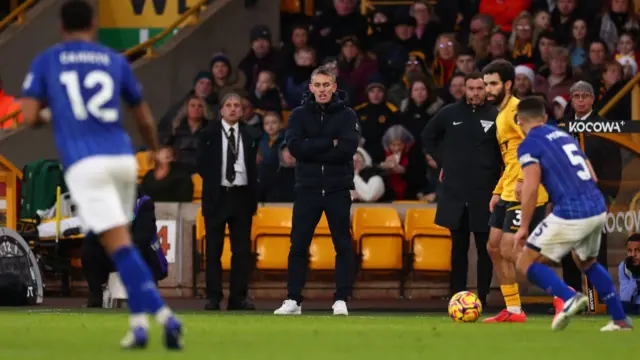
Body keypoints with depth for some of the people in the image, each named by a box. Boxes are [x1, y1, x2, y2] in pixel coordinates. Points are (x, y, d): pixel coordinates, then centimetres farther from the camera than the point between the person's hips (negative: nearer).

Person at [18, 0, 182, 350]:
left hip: (84, 164, -3)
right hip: (123, 159, 3)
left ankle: (164, 315, -23)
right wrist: (156, 152, 37)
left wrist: (47, 116, 25)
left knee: (121, 246, -9)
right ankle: (138, 322, 10)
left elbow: (29, 117, 1)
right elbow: (145, 120, 19)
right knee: (121, 244, 20)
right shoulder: (115, 61, 15)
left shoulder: (45, 62, 10)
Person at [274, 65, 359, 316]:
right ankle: (293, 300, 6)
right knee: (298, 246, 1)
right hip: (307, 189, 1)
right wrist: (330, 144, -13)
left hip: (337, 189, -1)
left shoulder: (347, 115, 4)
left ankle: (341, 300, 3)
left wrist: (312, 151, -13)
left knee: (343, 245, -1)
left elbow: (347, 148, -13)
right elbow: (295, 146, -9)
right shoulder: (299, 115, 8)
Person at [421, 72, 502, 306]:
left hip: (485, 192, -3)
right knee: (458, 246, 9)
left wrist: (500, 174, -7)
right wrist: (440, 162, 14)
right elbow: (427, 137, 21)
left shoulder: (496, 117, -5)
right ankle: (457, 295, 13)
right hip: (455, 191, 3)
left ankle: (482, 297, 5)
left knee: (484, 247, 1)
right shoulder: (450, 114, 6)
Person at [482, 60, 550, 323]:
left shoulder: (516, 110, -12)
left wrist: (523, 180, -32)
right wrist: (498, 192, 24)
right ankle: (512, 310, 16)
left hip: (524, 194, -10)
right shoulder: (501, 114, 19)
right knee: (494, 248, 11)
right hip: (508, 193, 10)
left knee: (509, 251, -12)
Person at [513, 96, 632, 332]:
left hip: (571, 214, -7)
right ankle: (620, 319, 25)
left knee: (526, 264, 5)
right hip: (598, 208, 7)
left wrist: (524, 227, -5)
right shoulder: (565, 137, 21)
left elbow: (531, 188, -12)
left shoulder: (529, 145, -1)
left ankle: (570, 298, -19)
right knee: (587, 262, 32)